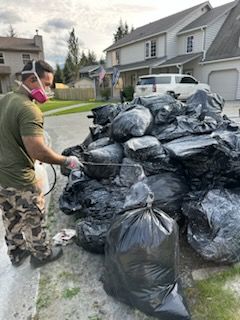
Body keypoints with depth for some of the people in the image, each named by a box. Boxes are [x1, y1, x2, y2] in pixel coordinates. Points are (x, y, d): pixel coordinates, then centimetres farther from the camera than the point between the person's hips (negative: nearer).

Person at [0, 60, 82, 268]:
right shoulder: (29, 110, -24)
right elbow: (38, 151, -32)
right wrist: (67, 161, -18)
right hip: (19, 180, -8)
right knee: (34, 219, 14)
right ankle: (42, 254, 36)